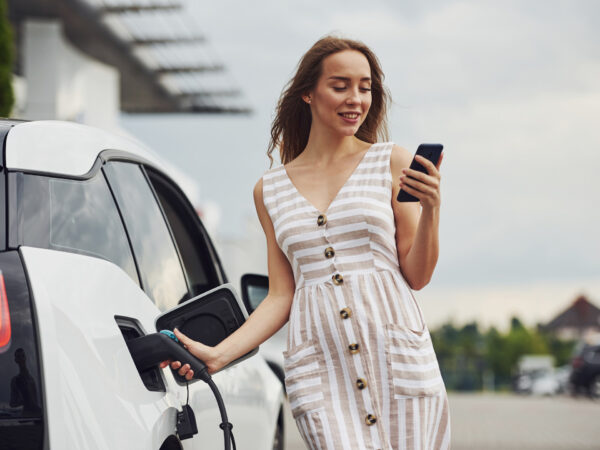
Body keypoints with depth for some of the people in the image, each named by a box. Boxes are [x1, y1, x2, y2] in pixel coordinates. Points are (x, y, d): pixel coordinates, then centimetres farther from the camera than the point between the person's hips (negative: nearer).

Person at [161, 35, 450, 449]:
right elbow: (281, 297, 12)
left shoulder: (393, 164, 7)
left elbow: (417, 276, 6)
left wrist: (430, 208, -10)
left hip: (397, 353, 0)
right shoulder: (270, 190, 14)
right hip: (318, 365, 0)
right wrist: (218, 354, 0)